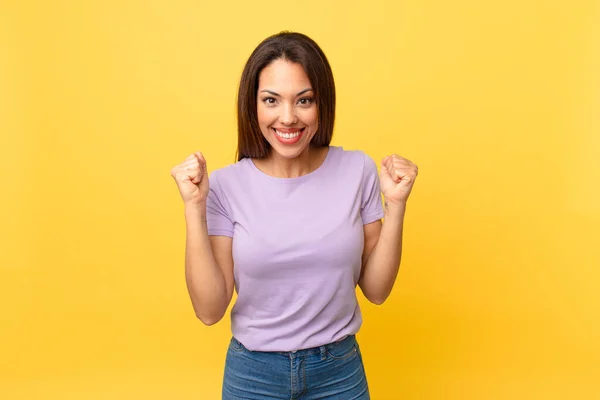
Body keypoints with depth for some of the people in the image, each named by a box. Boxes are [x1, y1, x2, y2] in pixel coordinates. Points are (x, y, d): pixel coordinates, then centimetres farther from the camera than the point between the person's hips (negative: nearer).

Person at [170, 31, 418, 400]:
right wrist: (195, 208, -20)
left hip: (340, 369, 1)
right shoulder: (226, 186, -12)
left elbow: (376, 289, -4)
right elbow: (210, 310, -13)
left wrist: (395, 204, -15)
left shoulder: (358, 171, -9)